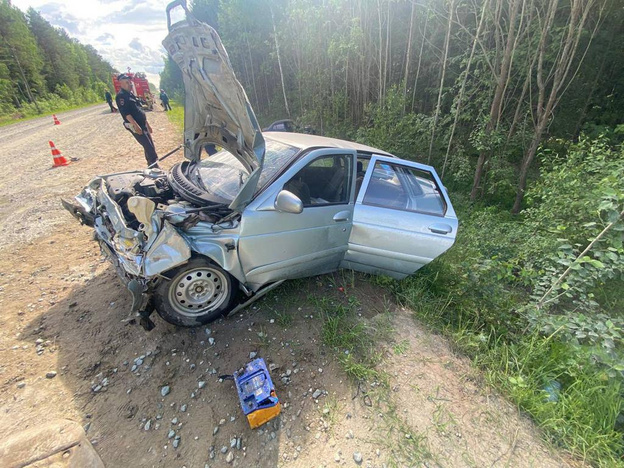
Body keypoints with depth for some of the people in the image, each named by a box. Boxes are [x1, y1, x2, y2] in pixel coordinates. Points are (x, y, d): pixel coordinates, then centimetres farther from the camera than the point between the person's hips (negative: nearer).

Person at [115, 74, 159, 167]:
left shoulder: (131, 94, 20)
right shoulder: (121, 96, -10)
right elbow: (125, 113, -19)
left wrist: (147, 124, 23)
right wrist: (136, 126, -27)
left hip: (143, 125, 9)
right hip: (135, 126, -9)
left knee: (150, 146, 11)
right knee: (149, 147, -14)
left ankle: (151, 166, 20)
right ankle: (155, 167, -11)